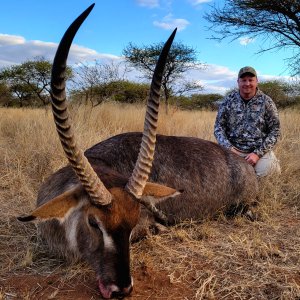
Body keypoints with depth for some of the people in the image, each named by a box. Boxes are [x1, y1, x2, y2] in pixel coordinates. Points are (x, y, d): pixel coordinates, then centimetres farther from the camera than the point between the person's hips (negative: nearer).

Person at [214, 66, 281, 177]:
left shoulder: (266, 102, -1)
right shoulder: (228, 100, 1)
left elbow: (275, 131, -1)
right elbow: (218, 127, 2)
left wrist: (258, 153, -13)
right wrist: (229, 148, -15)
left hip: (260, 150, -1)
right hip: (234, 149, 1)